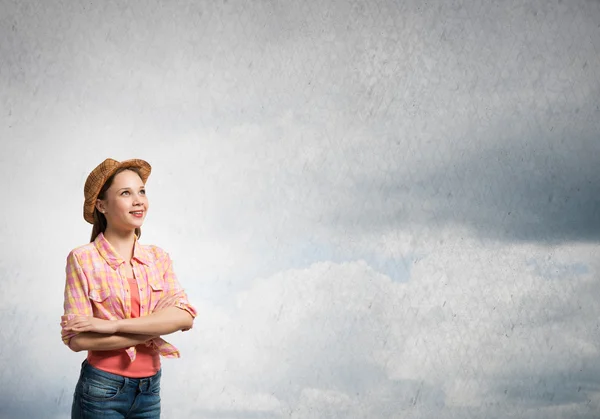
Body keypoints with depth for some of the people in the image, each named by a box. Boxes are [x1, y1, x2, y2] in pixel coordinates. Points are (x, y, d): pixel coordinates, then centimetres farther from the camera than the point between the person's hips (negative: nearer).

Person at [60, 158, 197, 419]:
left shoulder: (158, 257, 3)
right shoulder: (83, 259, -8)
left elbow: (185, 317, -11)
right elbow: (78, 339, -16)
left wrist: (113, 325, -20)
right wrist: (153, 330, -14)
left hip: (150, 391, 4)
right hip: (101, 391, -4)